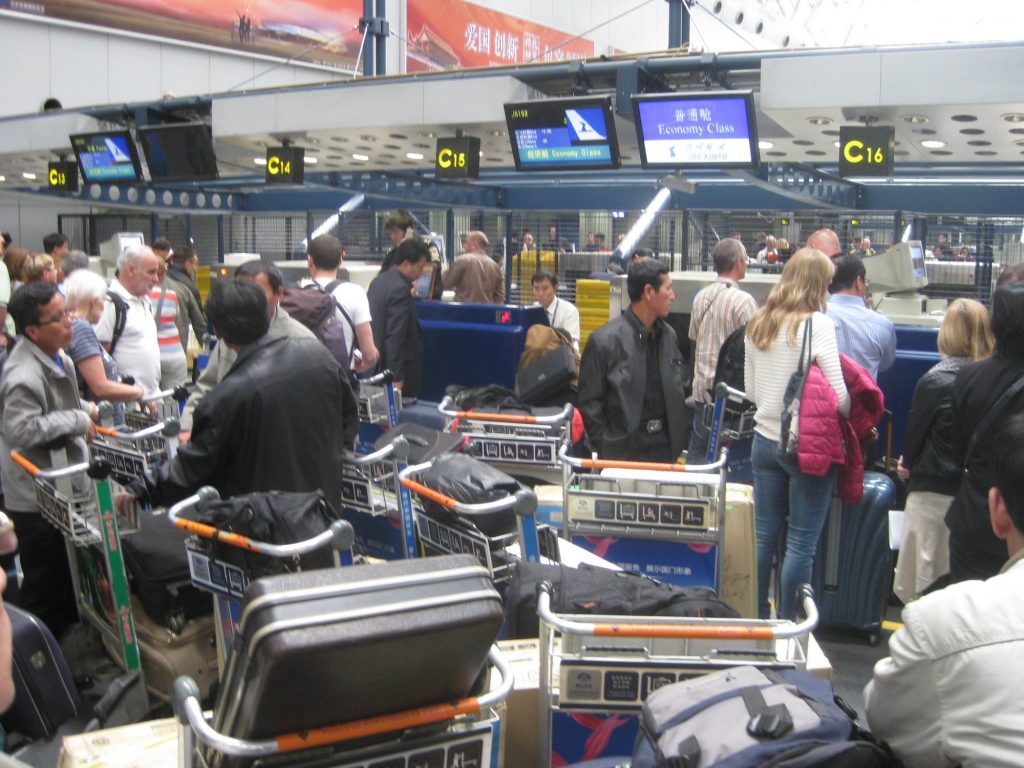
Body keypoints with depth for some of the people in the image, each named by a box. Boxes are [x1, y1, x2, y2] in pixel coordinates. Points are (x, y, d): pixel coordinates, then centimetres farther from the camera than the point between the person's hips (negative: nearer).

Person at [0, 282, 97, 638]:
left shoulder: (56, 355, 5)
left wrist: (84, 408, 7)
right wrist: (78, 420, -25)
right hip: (38, 499, -10)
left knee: (69, 579, 25)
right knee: (45, 593, 4)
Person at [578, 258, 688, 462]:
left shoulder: (669, 336, 10)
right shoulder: (604, 340, -10)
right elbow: (589, 402, -7)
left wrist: (680, 443, 9)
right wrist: (604, 449, -9)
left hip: (666, 451, 6)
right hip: (623, 454, -5)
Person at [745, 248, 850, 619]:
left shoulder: (758, 323, 6)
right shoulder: (817, 323, -13)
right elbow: (838, 394, -15)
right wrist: (852, 421, 3)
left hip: (765, 439, 6)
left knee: (764, 536, 13)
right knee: (801, 543, 2)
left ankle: (756, 617, 23)